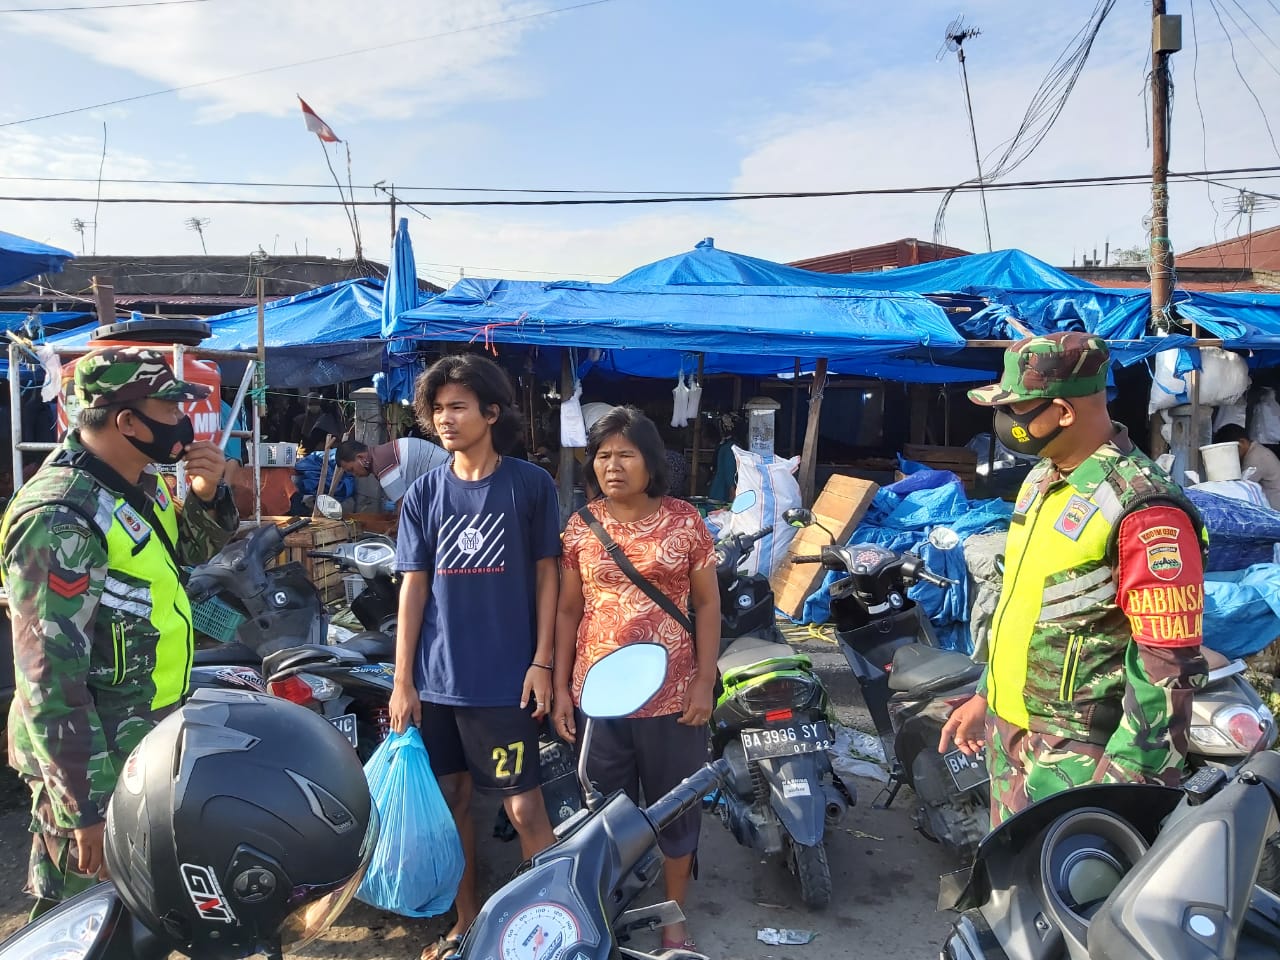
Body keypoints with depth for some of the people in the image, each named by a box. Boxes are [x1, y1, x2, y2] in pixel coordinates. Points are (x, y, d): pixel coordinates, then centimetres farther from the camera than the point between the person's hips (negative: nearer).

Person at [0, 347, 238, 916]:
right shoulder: (63, 520, -26)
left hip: (147, 741, 9)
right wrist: (84, 809, -23)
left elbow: (188, 551, 19)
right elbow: (50, 681, -26)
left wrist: (206, 495, -4)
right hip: (95, 764, -9)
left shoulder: (135, 484, 2)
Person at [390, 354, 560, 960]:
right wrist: (402, 679, 3)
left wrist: (542, 661, -6)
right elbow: (414, 586, 5)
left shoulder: (530, 485, -3)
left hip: (505, 679, -3)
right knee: (451, 799, 13)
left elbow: (546, 574, 0)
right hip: (436, 679, 4)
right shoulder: (423, 493, 5)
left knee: (524, 807, -2)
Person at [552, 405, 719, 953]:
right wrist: (560, 686, 2)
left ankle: (674, 918, 33)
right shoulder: (580, 527, 0)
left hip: (672, 695, -1)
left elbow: (707, 604, 0)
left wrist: (704, 681, -6)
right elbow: (568, 610, 5)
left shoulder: (685, 522, -4)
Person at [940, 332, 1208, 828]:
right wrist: (985, 695, 20)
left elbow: (1169, 670, -22)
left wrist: (1122, 786, -22)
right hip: (1008, 730, 9)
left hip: (1075, 754, -9)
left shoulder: (1143, 508, -21)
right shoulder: (1043, 478, 8)